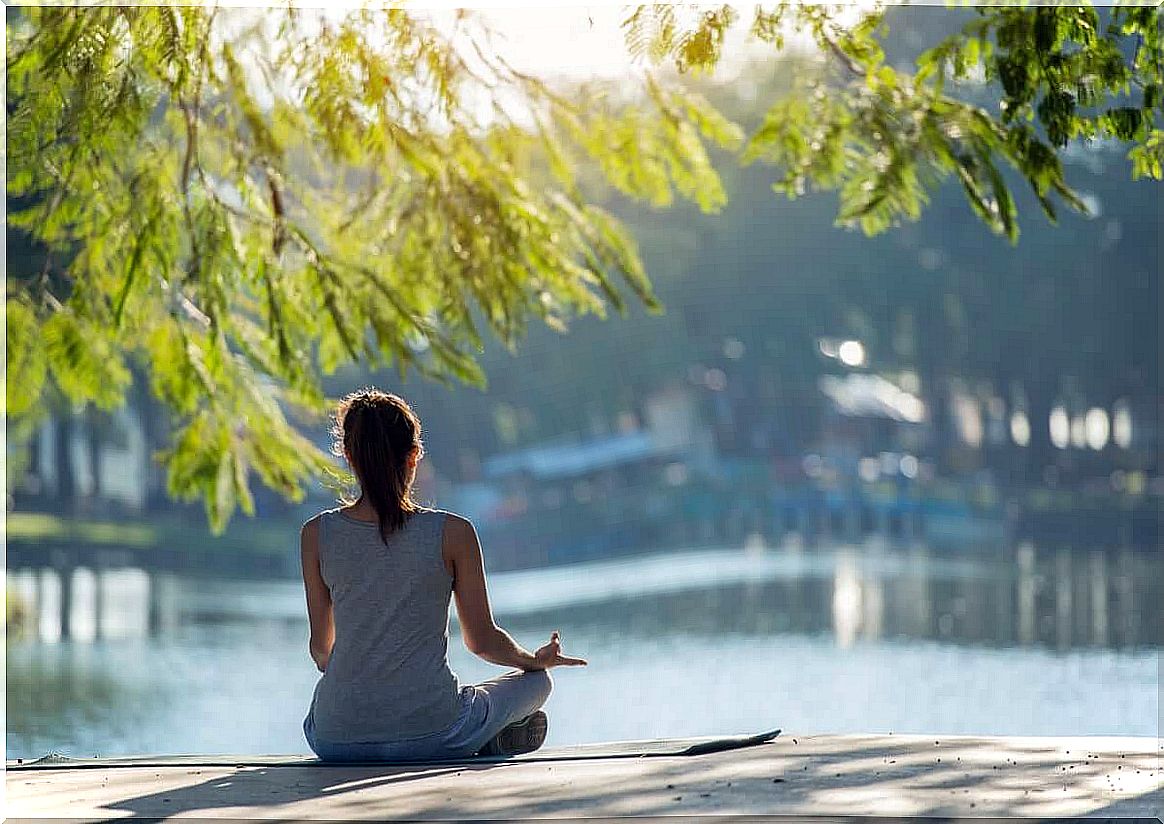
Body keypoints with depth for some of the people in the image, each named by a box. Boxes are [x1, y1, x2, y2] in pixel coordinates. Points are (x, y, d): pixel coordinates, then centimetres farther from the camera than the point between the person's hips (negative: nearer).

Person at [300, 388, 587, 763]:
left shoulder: (316, 534, -1)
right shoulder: (453, 533, -6)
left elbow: (320, 646, 9)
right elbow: (482, 640, 3)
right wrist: (536, 660, 25)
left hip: (338, 740, 2)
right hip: (431, 735, -2)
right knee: (537, 680, 27)